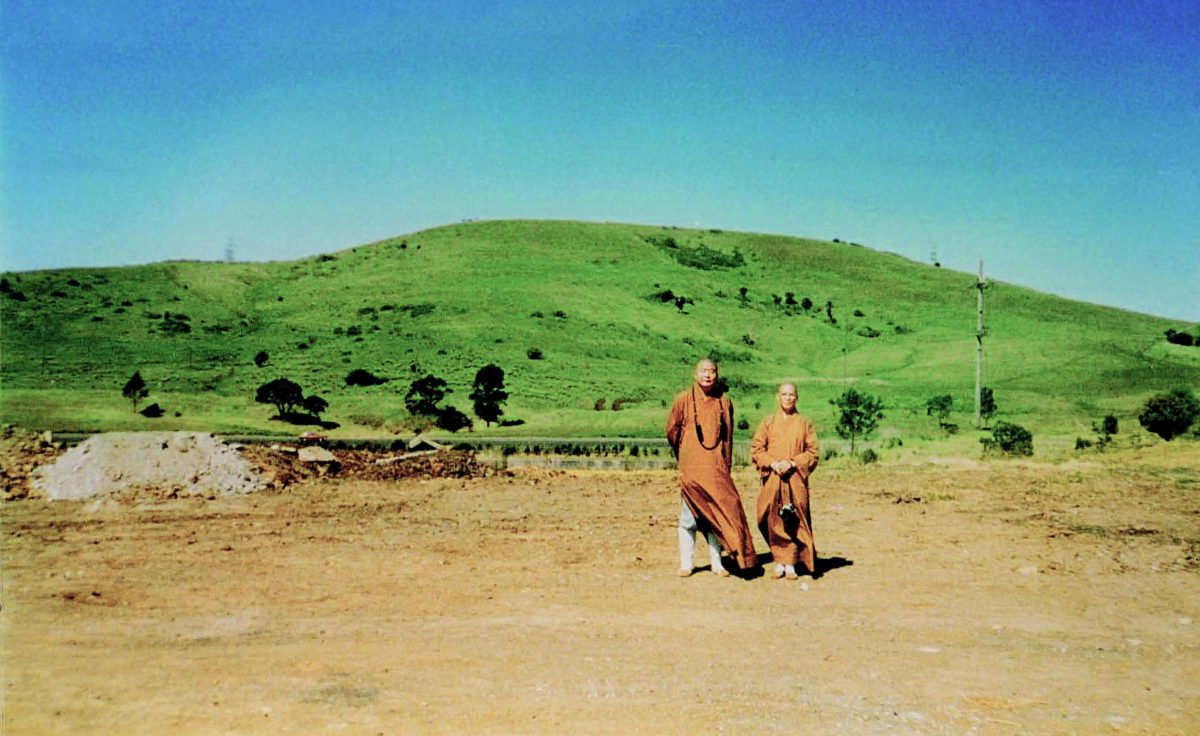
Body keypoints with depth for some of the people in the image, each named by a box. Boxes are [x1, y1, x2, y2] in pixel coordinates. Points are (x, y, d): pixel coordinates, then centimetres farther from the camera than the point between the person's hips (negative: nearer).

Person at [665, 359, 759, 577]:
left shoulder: (724, 402, 7)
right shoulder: (684, 400, 0)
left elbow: (728, 437, 16)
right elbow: (671, 430, 10)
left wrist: (726, 466, 14)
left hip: (717, 469, 2)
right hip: (691, 469, -2)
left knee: (718, 514, 2)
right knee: (689, 516, 1)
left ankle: (717, 563, 12)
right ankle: (686, 564, 10)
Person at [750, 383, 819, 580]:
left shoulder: (804, 424, 10)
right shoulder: (767, 423, 11)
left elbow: (813, 453, 4)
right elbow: (756, 449, 5)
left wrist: (792, 463, -10)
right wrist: (773, 463, -10)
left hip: (796, 479, 0)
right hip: (772, 479, 1)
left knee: (795, 522, -4)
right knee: (774, 521, -1)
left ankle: (791, 563, 3)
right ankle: (779, 561, 9)